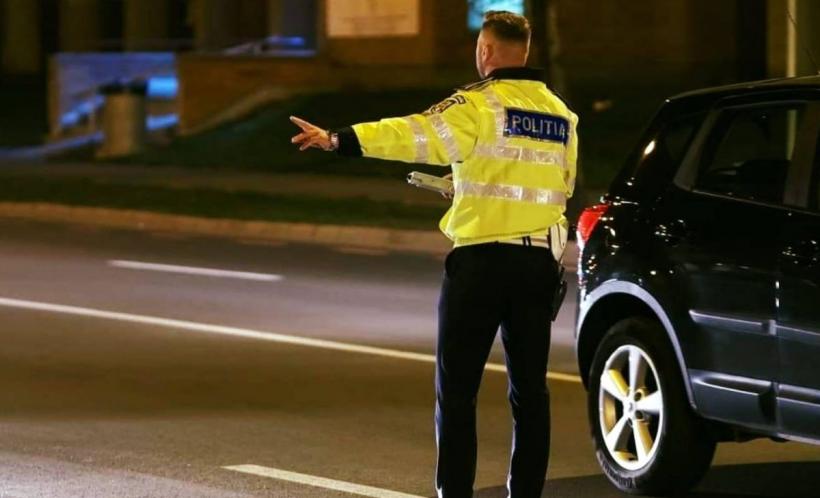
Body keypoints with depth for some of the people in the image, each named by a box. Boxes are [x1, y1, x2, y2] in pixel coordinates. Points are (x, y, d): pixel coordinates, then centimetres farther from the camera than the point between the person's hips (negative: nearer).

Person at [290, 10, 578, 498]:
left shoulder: (481, 103, -9)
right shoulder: (561, 114, 11)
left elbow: (415, 134, -21)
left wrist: (338, 140, -24)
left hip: (483, 257, -6)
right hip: (540, 261, 6)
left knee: (457, 385, 0)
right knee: (529, 385, 11)